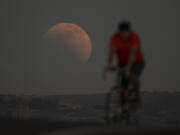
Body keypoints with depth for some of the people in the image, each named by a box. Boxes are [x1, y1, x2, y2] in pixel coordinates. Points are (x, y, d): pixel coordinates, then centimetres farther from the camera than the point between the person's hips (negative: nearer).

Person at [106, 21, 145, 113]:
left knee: (133, 77, -32)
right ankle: (122, 107, 9)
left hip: (137, 62, -3)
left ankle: (137, 94, -5)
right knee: (122, 85, -5)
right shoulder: (115, 38, -18)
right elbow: (111, 52, -30)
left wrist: (128, 67, -50)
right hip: (122, 63, 3)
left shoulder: (134, 37, -25)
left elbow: (133, 54, -36)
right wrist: (109, 65, -46)